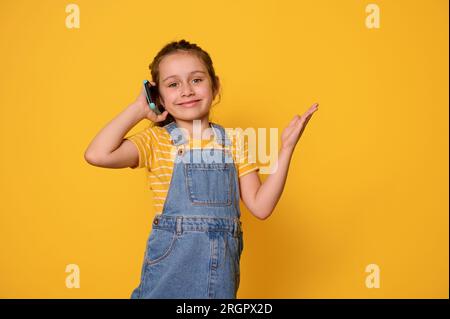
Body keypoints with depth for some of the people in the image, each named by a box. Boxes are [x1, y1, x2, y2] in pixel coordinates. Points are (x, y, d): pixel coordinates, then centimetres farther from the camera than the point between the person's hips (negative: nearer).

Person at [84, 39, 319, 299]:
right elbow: (98, 155, -19)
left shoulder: (234, 144, 5)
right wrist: (138, 110, -7)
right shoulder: (157, 140, -2)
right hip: (169, 266, -2)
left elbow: (260, 207, 0)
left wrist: (287, 148, -4)